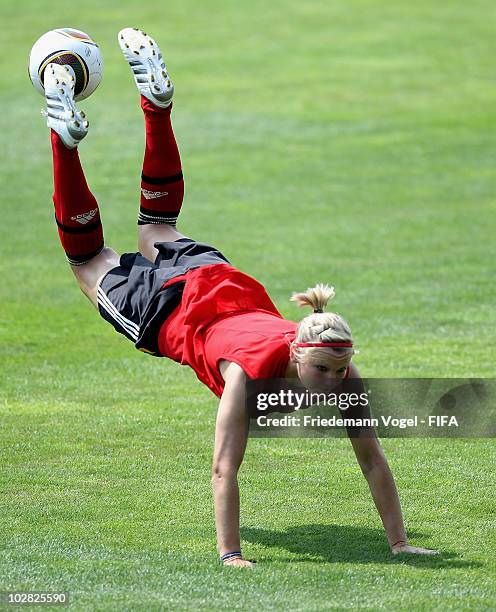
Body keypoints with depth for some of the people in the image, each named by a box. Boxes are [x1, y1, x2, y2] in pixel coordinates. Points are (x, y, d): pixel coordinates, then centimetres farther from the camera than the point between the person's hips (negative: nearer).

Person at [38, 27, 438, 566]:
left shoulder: (341, 374, -33)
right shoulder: (252, 368, -45)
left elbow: (372, 458, -26)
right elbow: (224, 469, -43)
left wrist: (399, 544, -27)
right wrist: (229, 556, -44)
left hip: (239, 293, 4)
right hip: (170, 311, -4)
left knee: (158, 234, 32)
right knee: (90, 263, 24)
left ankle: (155, 96, 41)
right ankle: (67, 135, 30)